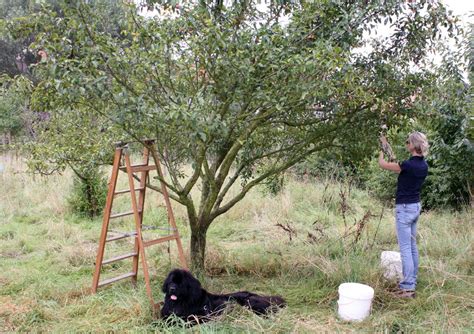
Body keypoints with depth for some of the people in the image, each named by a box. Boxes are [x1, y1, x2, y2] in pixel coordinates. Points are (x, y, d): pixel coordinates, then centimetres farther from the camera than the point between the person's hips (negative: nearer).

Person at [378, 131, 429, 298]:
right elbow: (399, 166, 20)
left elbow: (382, 164, -9)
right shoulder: (423, 165, 4)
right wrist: (389, 147, 26)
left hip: (405, 208, -8)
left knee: (405, 248, -5)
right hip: (416, 206, 9)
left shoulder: (409, 165, -21)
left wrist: (384, 147, 9)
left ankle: (408, 288, -3)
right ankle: (412, 282, 23)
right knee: (412, 246, 15)